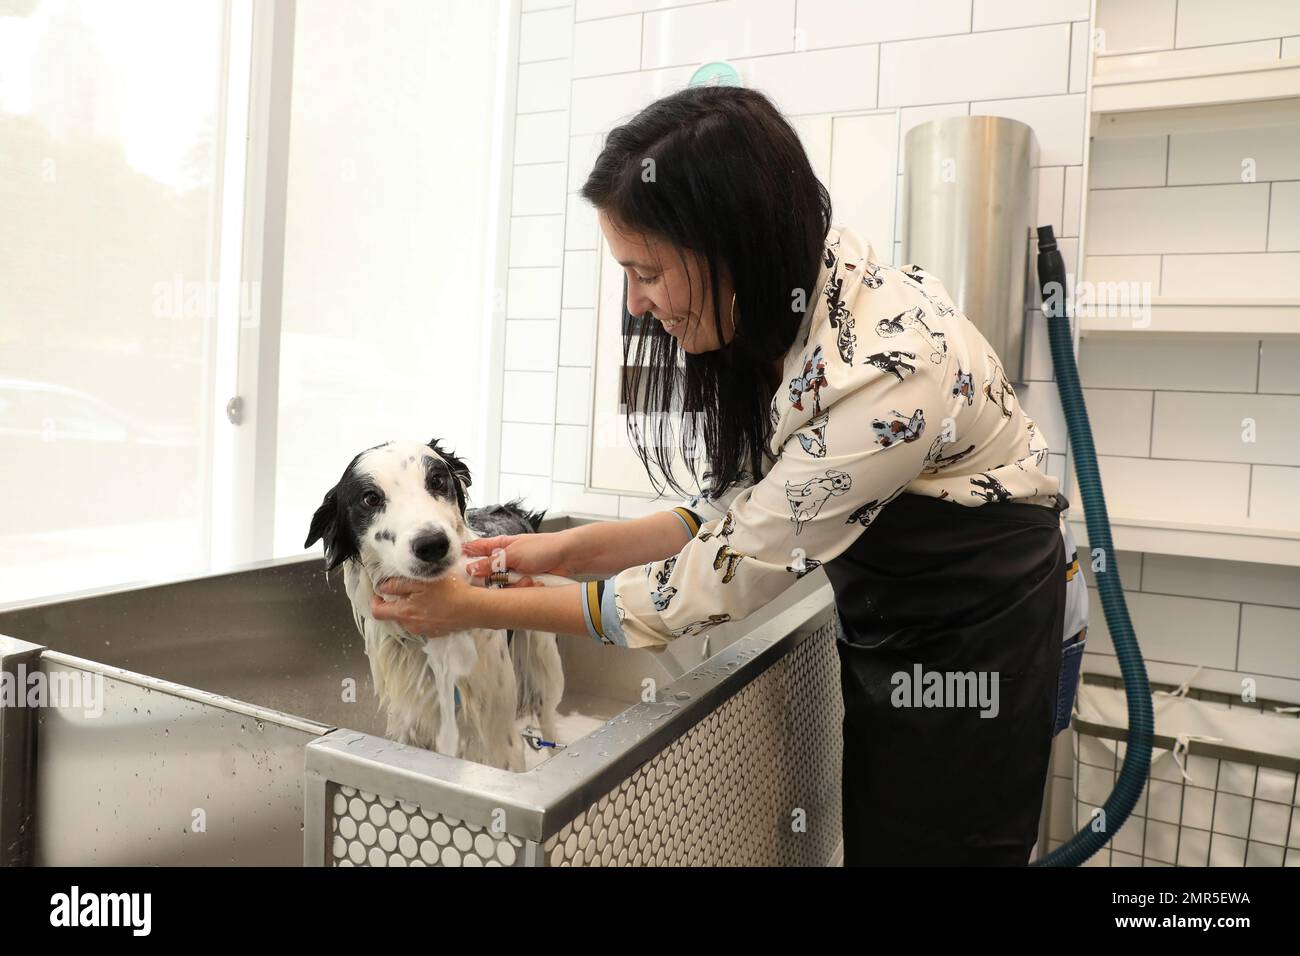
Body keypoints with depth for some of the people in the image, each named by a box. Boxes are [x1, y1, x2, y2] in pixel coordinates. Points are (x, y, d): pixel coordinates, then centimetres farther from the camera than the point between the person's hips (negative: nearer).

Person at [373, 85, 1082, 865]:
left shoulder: (886, 371, -34)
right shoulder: (781, 315, -9)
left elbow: (715, 587, -28)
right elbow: (749, 516, -1)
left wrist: (476, 608, -19)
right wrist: (574, 549, -9)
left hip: (971, 641, -6)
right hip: (883, 629, 7)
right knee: (866, 836, 18)